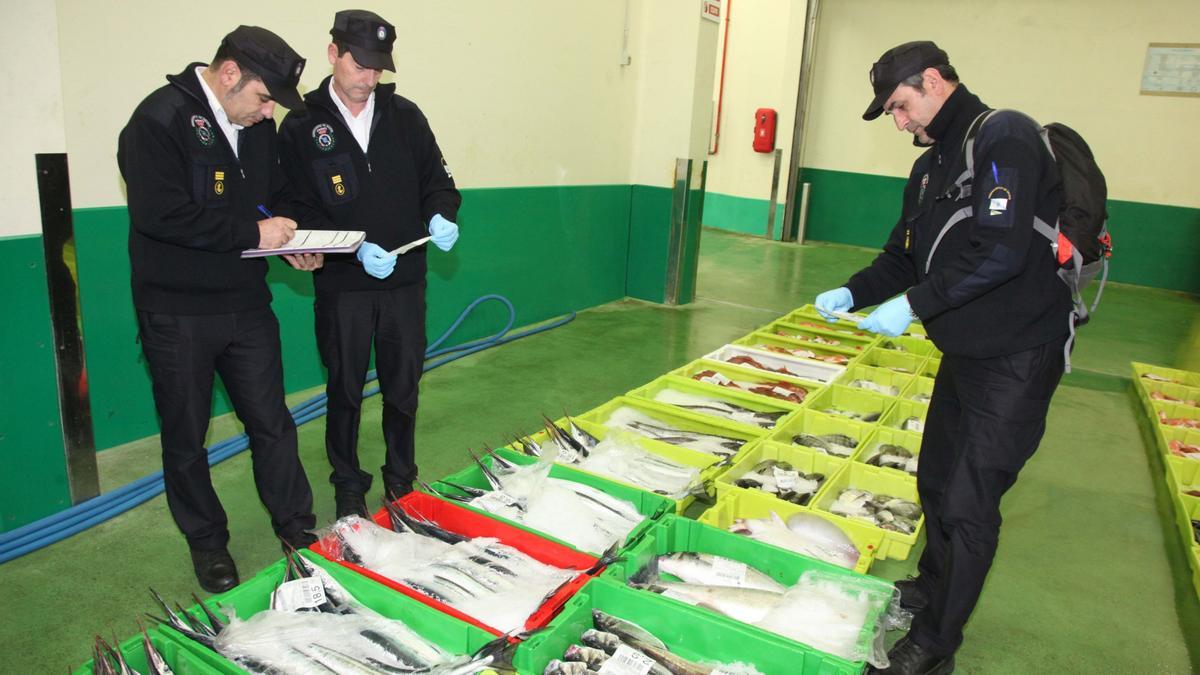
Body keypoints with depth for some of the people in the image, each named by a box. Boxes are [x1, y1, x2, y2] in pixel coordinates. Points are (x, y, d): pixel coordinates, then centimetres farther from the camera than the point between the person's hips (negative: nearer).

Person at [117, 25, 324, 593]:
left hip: (246, 305, 6)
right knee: (186, 437, 10)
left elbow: (278, 194, 17)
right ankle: (206, 541, 29)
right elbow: (160, 215, -25)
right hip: (177, 315, -5)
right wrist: (253, 231, -22)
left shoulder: (258, 126, 6)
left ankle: (295, 525, 27)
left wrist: (292, 240, -3)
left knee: (272, 422, 11)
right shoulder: (160, 120, -15)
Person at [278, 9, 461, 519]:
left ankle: (401, 480, 33)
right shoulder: (301, 128, -3)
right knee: (345, 391, 12)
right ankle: (348, 486, 30)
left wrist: (441, 216, -14)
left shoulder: (404, 115, 3)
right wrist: (356, 248, -21)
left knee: (404, 387, 13)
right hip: (341, 285, -2)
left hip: (405, 280, 2)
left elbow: (437, 181, 8)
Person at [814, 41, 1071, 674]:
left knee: (968, 504, -3)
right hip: (964, 351, 9)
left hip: (1016, 357, -9)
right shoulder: (932, 164, 13)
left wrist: (915, 304, -24)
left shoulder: (1004, 137, -16)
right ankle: (931, 589, 43)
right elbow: (905, 256, 14)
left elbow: (1001, 252, -27)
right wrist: (851, 293, -1)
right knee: (937, 481, 21)